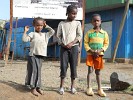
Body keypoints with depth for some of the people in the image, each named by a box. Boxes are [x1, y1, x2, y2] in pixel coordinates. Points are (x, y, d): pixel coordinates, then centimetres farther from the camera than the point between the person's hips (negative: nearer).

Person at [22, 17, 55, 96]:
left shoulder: (45, 35, 17)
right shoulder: (32, 34, 1)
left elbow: (52, 32, 18)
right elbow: (25, 39, -9)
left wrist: (47, 26, 17)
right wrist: (25, 31, -11)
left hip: (41, 56, 5)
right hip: (33, 55, -5)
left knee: (38, 71, 8)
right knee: (34, 70, -9)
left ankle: (38, 87, 13)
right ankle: (33, 88, -6)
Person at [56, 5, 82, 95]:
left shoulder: (77, 23, 7)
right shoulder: (62, 23, 6)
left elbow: (79, 36, 0)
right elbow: (58, 36, 5)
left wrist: (71, 44, -12)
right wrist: (63, 44, -10)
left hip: (74, 47, 1)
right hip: (64, 47, 0)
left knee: (73, 66, 1)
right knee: (63, 66, -3)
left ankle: (73, 86, 9)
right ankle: (61, 86, 1)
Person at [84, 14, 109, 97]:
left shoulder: (104, 33, 2)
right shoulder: (89, 32, -2)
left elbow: (106, 43, 3)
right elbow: (86, 43, -3)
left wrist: (100, 50, -12)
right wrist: (91, 51, -15)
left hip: (99, 54, 1)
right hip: (90, 54, -1)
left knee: (98, 72, 8)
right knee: (90, 70, -4)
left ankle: (100, 89, 10)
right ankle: (89, 88, 0)